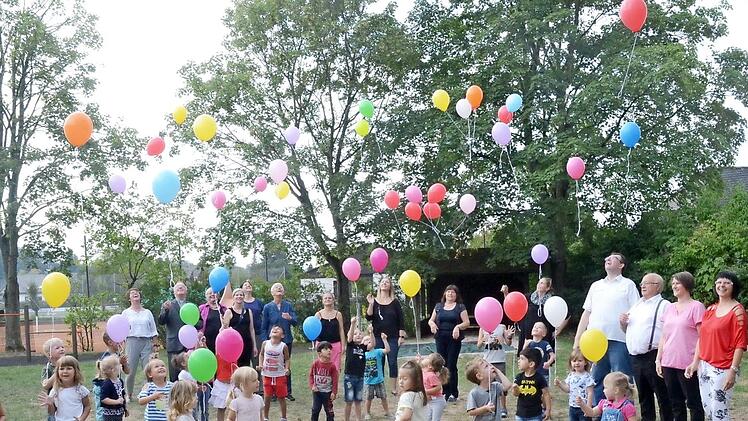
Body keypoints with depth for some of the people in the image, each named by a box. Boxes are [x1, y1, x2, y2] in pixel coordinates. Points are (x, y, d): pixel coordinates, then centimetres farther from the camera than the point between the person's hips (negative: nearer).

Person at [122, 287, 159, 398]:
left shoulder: (147, 312, 13)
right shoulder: (126, 312, 9)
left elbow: (153, 331, 13)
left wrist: (155, 345, 5)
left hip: (147, 343, 1)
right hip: (132, 342, -1)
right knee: (130, 371, -2)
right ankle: (129, 395, 14)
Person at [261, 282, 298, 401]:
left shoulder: (288, 305, 4)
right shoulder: (267, 307, 1)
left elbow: (295, 322, -2)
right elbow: (264, 326, 4)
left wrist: (289, 318, -23)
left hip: (287, 340, 2)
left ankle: (287, 392, 14)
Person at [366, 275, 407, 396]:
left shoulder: (395, 302, 2)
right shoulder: (374, 301, 4)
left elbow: (401, 320, 3)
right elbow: (368, 318, -5)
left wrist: (401, 336, -2)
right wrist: (370, 304, -17)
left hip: (393, 338, 0)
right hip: (378, 337, 0)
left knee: (392, 362, 0)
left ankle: (393, 388, 7)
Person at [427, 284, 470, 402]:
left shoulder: (460, 307, 4)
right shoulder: (438, 306, 14)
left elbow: (467, 322, -1)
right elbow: (431, 320, 15)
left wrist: (458, 327, -18)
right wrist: (432, 324, -7)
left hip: (454, 339, -3)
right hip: (441, 339, 3)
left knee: (452, 366, -4)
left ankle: (453, 393, 3)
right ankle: (445, 392, 11)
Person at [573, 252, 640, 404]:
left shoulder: (628, 285, 6)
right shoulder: (596, 286, 20)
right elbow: (586, 313, 19)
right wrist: (577, 339, 12)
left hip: (619, 340, -5)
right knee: (596, 382, 10)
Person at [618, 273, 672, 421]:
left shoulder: (664, 305, -5)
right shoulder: (637, 305, 20)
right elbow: (628, 330, 28)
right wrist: (623, 322, 6)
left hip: (654, 357, -8)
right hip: (636, 357, 8)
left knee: (662, 396, -2)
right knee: (643, 396, 16)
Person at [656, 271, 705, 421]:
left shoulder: (696, 307, -6)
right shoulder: (669, 308, 14)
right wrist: (658, 359, 12)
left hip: (688, 364, -6)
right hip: (668, 363, 6)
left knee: (694, 403, 1)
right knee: (676, 404, 12)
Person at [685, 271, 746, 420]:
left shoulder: (737, 311, -7)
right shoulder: (710, 310, 12)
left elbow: (740, 343, -11)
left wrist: (733, 370, -17)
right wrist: (695, 363, 8)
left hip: (722, 369, -7)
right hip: (704, 366, 7)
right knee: (707, 409, 11)